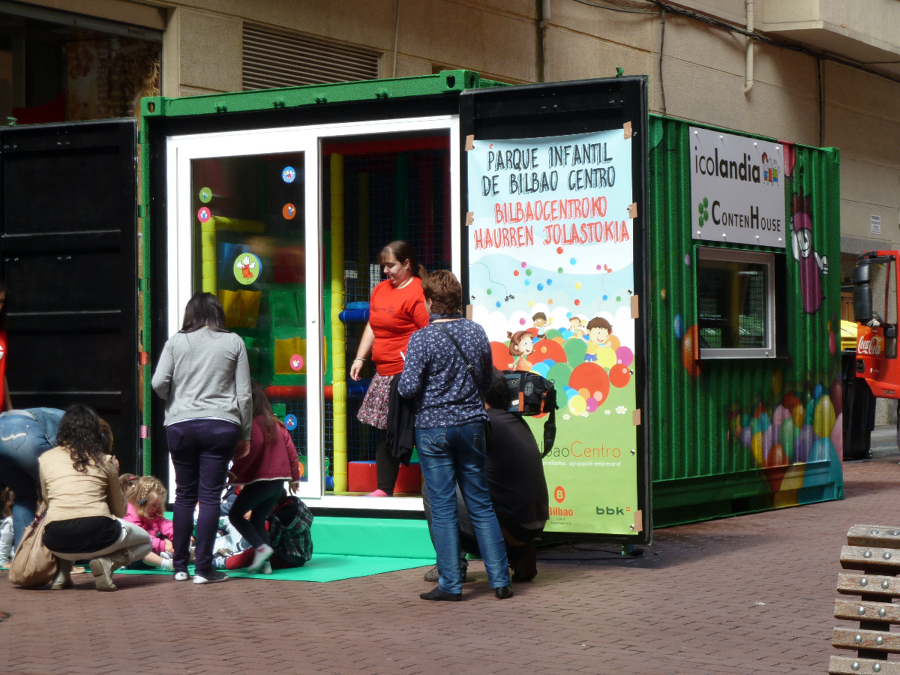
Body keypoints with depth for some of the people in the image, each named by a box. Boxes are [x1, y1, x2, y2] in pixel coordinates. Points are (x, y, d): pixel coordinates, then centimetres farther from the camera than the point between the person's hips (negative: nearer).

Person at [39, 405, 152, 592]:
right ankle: (107, 562, -3)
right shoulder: (104, 460, 12)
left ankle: (62, 572, 14)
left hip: (57, 541, 3)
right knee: (145, 541, 28)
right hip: (97, 535, -3)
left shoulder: (45, 459, 14)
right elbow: (119, 511, 20)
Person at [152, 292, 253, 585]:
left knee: (185, 494, 11)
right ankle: (204, 568, -1)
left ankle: (179, 566, 15)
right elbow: (244, 393, 4)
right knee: (210, 496, 0)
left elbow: (158, 382, -4)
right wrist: (245, 435, 11)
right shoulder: (233, 342, 5)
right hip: (221, 425, -1)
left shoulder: (176, 342, 5)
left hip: (181, 425, 1)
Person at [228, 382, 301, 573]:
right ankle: (265, 562, 6)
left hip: (260, 479, -8)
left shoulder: (252, 423, -9)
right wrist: (294, 476, 22)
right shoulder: (276, 423, 15)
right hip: (279, 481, 8)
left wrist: (235, 471, -23)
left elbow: (255, 445, -25)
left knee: (236, 514, 3)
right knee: (258, 520, 16)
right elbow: (290, 449, 15)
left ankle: (261, 547, -12)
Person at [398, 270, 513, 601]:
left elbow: (409, 388, -14)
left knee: (443, 508, 1)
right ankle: (500, 579, 9)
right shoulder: (477, 332, 2)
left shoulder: (422, 339, -13)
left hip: (433, 428, -4)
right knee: (480, 504, 10)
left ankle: (450, 583, 3)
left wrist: (402, 379, 6)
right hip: (472, 424, 4)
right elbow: (487, 381, 11)